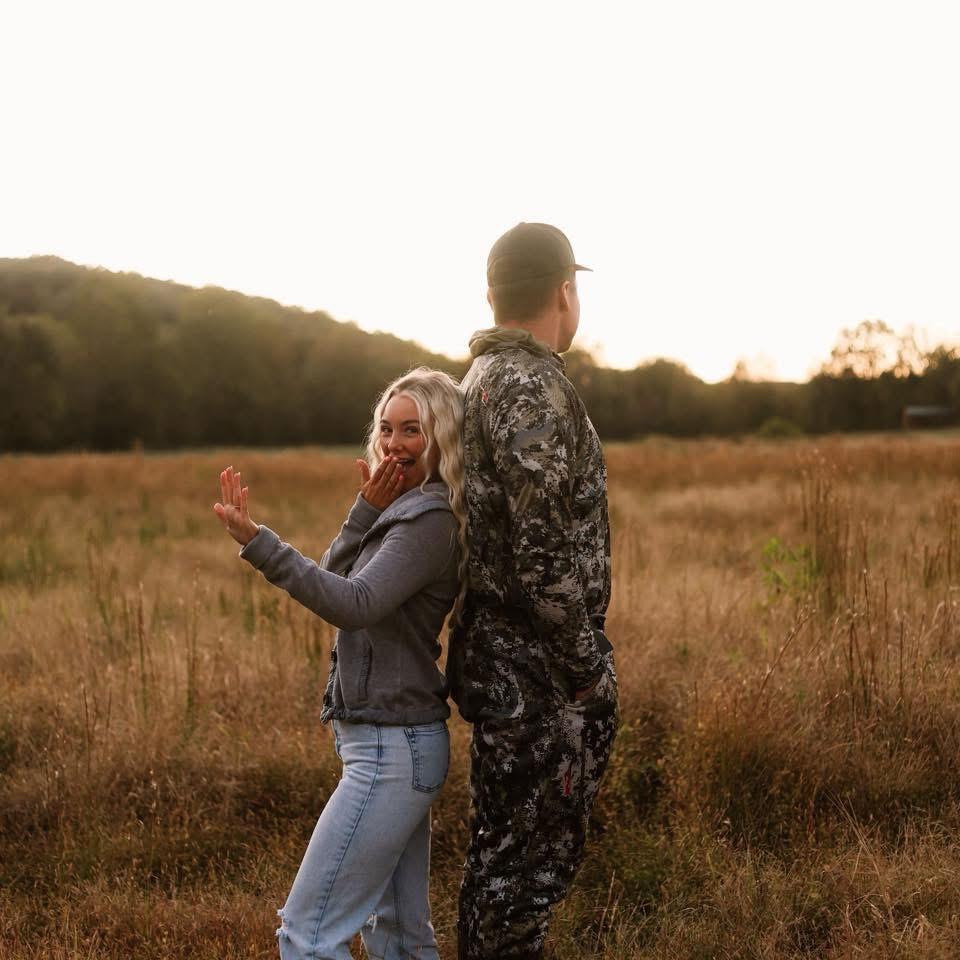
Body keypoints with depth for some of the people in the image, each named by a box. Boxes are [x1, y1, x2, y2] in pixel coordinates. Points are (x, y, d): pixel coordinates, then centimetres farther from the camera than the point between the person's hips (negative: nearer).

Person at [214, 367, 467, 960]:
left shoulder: (429, 521, -15)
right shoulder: (404, 512, 14)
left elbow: (355, 604, -28)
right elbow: (334, 578, 5)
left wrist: (259, 543, -35)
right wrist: (367, 510, -9)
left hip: (393, 749, -10)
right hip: (397, 744, 10)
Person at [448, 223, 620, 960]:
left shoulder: (487, 378, 13)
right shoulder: (530, 388, -19)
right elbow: (542, 552, -24)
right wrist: (587, 666, -14)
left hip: (508, 659, 10)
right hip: (533, 669, -10)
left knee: (510, 848, 18)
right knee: (524, 858, 0)